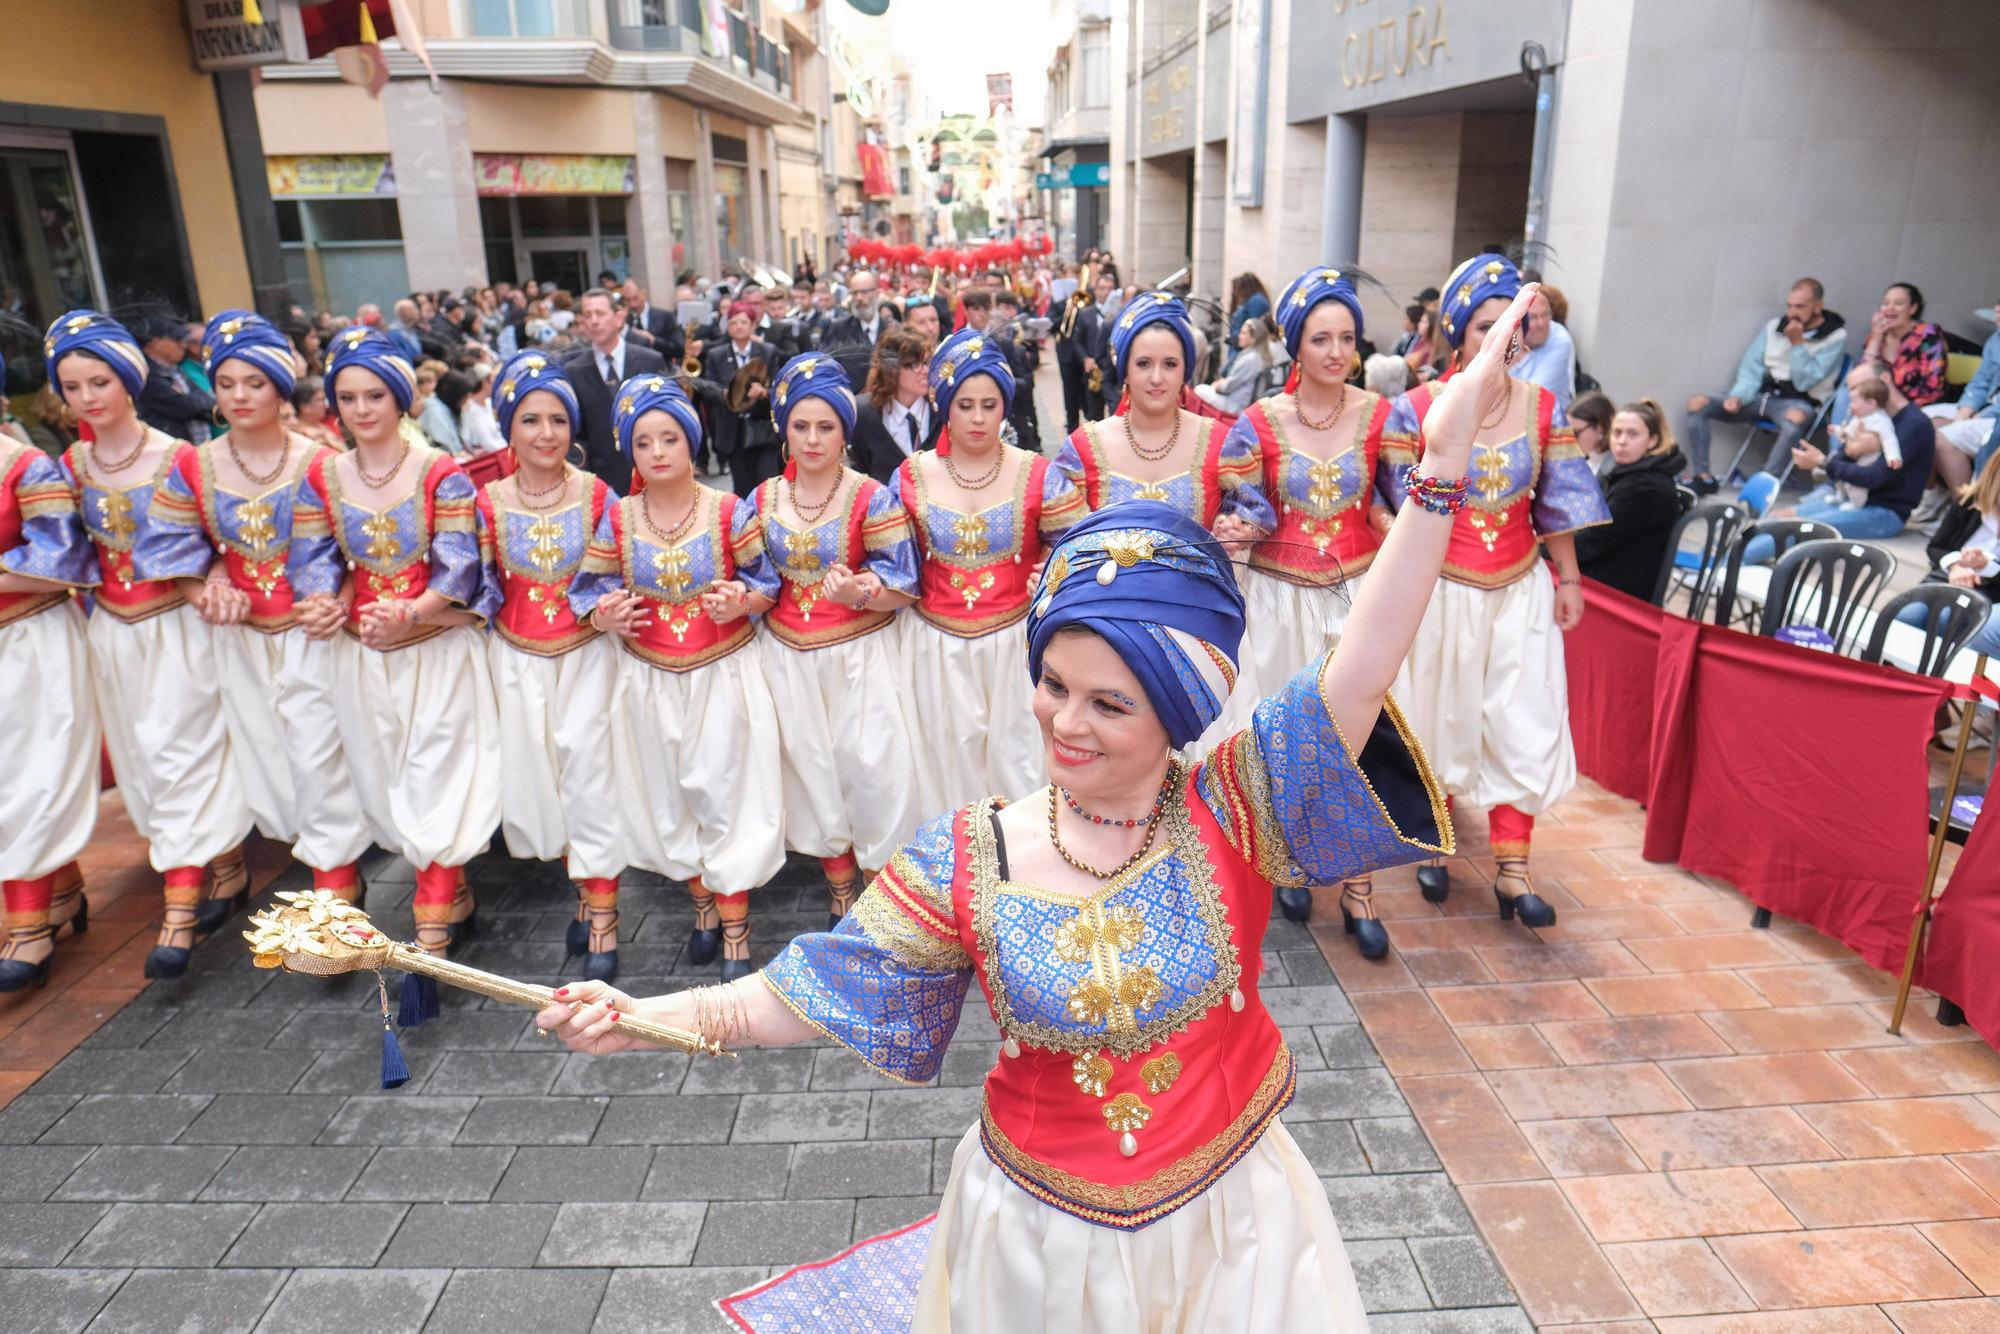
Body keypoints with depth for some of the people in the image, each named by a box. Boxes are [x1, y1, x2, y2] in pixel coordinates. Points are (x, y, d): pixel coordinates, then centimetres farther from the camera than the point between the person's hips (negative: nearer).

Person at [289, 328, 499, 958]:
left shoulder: (441, 473, -9)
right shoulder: (322, 477, 4)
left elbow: (458, 565, -15)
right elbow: (313, 559, 2)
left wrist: (409, 613, -30)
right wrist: (321, 605, -20)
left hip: (438, 646, -5)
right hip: (362, 652, 5)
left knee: (436, 779, -4)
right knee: (385, 781, 12)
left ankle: (433, 930, 5)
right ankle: (455, 898, 30)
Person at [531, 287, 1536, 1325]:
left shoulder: (1230, 813, -18)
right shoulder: (968, 859, -15)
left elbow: (1356, 675, -30)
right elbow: (811, 994, -10)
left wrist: (1441, 461, -38)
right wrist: (645, 1017, -23)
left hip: (1224, 1224, -1)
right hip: (1035, 1237, 1)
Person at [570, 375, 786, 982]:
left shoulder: (729, 511, -7)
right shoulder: (618, 519, -1)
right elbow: (592, 592, 3)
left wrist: (740, 603, -23)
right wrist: (606, 616, -19)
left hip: (723, 674, -3)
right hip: (651, 680, 3)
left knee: (724, 790, -1)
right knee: (668, 794, 12)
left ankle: (735, 924, 12)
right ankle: (702, 902, 33)